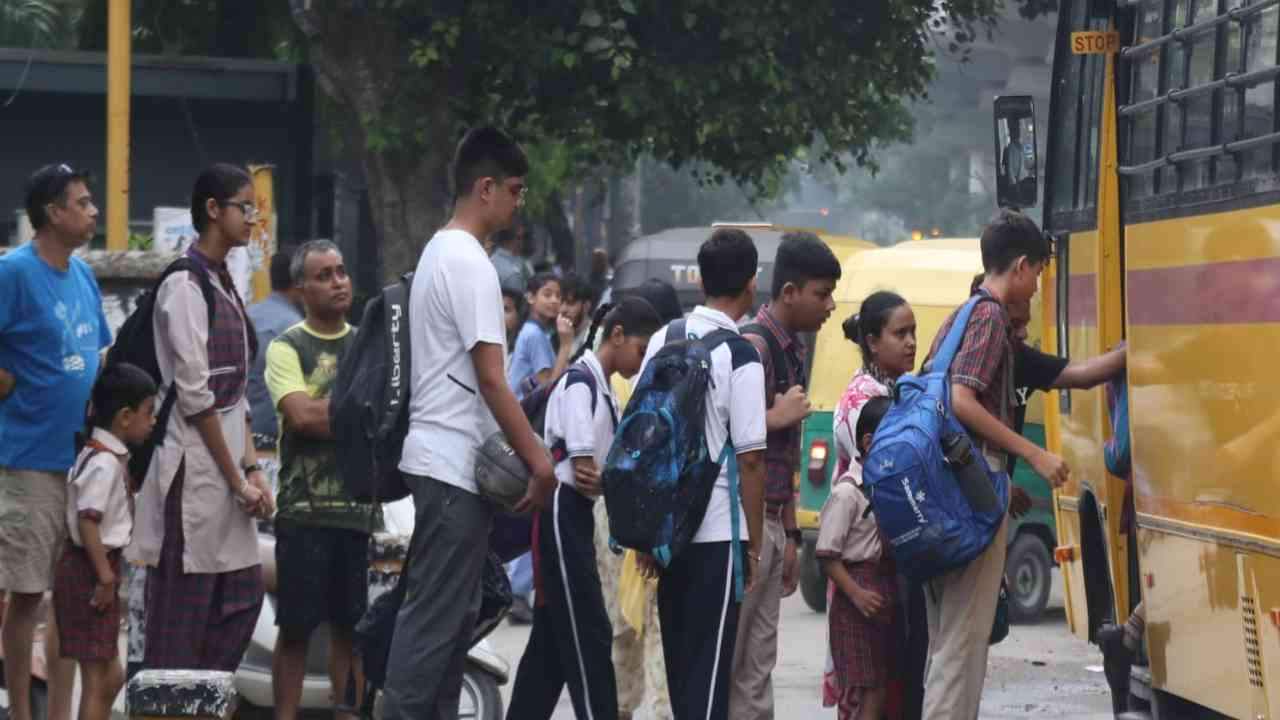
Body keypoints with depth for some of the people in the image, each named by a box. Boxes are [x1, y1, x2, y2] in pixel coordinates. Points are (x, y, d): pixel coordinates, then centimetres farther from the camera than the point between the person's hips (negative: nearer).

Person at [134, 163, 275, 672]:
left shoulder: (224, 284, 15)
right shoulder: (185, 286, -12)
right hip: (194, 464, -9)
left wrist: (252, 469, 7)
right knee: (182, 615, -4)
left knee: (242, 597, 9)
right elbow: (194, 395, -16)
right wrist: (237, 478, -14)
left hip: (226, 466, 9)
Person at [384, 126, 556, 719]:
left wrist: (526, 454, 20)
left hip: (441, 459, 10)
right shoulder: (469, 263, -15)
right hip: (455, 464, -10)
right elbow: (491, 379, -18)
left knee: (453, 611, 13)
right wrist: (538, 460, -14)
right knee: (435, 614, -9)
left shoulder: (439, 252, 16)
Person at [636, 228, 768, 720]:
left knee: (679, 659, 14)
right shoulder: (739, 356, -11)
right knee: (710, 666, -3)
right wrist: (754, 546, -4)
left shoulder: (663, 341, 6)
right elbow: (749, 458, -12)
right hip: (718, 531, -6)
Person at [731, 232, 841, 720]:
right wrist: (776, 418, -16)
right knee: (726, 660, -8)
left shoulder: (792, 351, 16)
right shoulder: (751, 346, -13)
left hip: (770, 523, 9)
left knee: (758, 665, 9)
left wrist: (790, 535, 20)